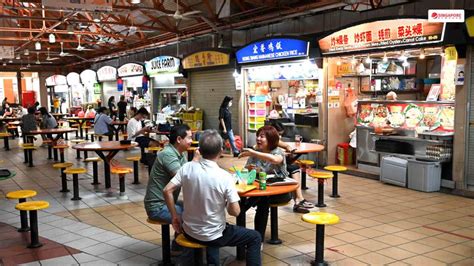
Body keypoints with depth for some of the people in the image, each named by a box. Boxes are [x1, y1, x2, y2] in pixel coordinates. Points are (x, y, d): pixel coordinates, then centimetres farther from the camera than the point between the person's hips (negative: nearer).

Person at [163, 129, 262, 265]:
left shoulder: (187, 167, -12)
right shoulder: (224, 177, -22)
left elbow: (167, 191, -10)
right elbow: (235, 212, -20)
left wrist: (175, 217, 1)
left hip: (189, 231, 5)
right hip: (212, 235, -4)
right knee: (255, 238, 17)